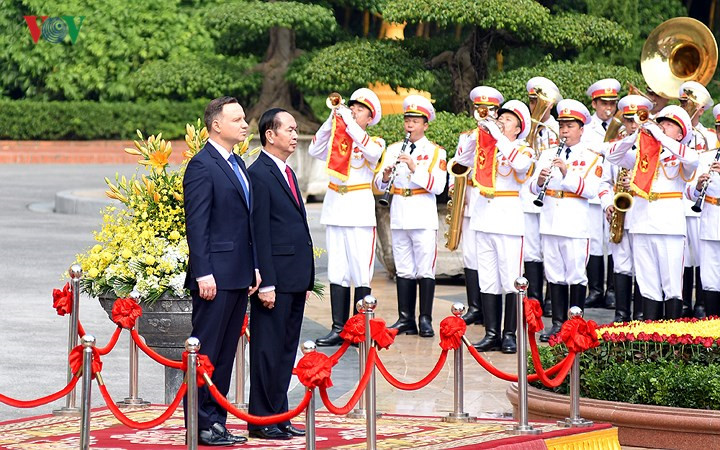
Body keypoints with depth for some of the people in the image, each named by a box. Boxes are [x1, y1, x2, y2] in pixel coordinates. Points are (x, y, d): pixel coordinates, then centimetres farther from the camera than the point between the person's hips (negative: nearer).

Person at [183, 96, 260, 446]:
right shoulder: (202, 166, -11)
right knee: (206, 352, -4)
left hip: (239, 275, 9)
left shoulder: (237, 165, 17)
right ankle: (201, 425, 0)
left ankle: (216, 421, 17)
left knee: (226, 354, 11)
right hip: (216, 275, -9)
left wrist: (254, 267, 16)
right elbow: (196, 225, -15)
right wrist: (203, 273, -19)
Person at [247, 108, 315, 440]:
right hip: (276, 278, -9)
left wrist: (307, 277, 17)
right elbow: (260, 234, -15)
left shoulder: (287, 173, 18)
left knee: (286, 350, 12)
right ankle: (261, 421, 3)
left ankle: (279, 416, 18)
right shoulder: (260, 175, -11)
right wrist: (266, 283, -19)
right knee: (268, 350, -3)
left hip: (295, 279, 9)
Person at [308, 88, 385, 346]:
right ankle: (338, 328, 6)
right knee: (337, 273, 4)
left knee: (361, 272, -6)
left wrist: (349, 123, -18)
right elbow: (315, 151, -2)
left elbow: (372, 151, -19)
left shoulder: (376, 142, 4)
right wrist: (331, 122, -10)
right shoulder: (338, 139, 14)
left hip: (360, 210, -4)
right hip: (335, 207, 4)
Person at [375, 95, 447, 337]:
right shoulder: (393, 149, 13)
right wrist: (386, 174, -14)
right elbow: (379, 185, 7)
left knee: (425, 270, -4)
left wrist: (415, 168, -20)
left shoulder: (435, 152, 1)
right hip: (399, 215, 4)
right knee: (404, 270, 7)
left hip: (423, 217, -4)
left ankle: (426, 320, 0)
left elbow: (438, 186, -12)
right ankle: (406, 319, 11)